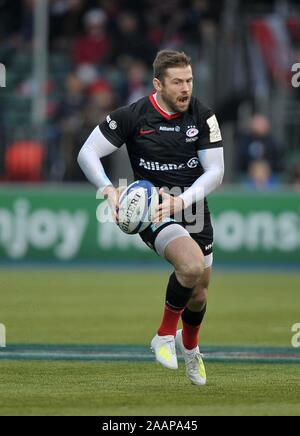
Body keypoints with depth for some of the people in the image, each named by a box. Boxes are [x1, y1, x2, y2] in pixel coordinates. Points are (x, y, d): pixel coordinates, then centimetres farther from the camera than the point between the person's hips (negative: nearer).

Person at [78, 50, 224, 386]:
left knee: (199, 290, 13)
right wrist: (109, 190, -23)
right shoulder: (132, 117, -11)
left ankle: (190, 345, 48)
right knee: (192, 263, -31)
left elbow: (215, 171, -6)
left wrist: (181, 201, -22)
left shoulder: (203, 117, -5)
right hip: (153, 209, -4)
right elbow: (87, 153, -6)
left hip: (194, 208, 4)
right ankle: (165, 335, -8)